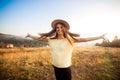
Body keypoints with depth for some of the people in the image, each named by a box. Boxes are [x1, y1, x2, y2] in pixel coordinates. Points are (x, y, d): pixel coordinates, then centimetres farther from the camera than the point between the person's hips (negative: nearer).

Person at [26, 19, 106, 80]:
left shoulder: (70, 40, -13)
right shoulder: (51, 40, -4)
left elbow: (85, 39, -15)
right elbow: (39, 38, 6)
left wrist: (100, 37, -16)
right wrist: (30, 36, 14)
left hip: (66, 67, -3)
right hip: (56, 67, 3)